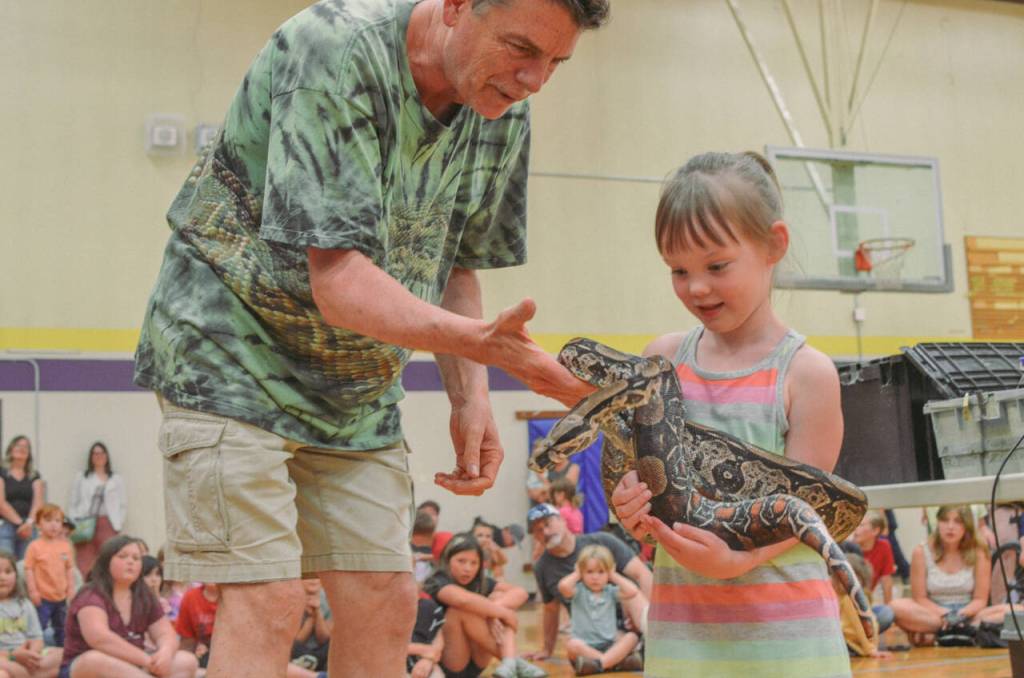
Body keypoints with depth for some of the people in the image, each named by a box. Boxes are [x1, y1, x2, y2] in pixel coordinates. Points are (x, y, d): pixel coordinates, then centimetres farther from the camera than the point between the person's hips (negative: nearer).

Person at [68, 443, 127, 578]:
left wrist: (117, 525, -3)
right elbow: (72, 505, 12)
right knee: (84, 566, -9)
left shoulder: (117, 479, 15)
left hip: (107, 525, 0)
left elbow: (123, 506, 10)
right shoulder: (81, 478, 17)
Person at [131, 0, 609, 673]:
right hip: (233, 357, -6)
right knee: (266, 602, -13)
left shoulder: (503, 115, -3)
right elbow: (339, 284, -32)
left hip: (358, 390, 7)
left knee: (386, 600, 2)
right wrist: (478, 340, -47)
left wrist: (470, 399, -4)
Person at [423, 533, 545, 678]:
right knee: (462, 609, -28)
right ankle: (513, 660, -23)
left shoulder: (481, 582, 5)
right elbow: (464, 600, -37)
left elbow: (520, 593, -8)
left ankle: (509, 662, -29)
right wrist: (504, 613, -27)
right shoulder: (438, 583, -14)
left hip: (476, 666, 6)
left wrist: (494, 608, -27)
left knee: (499, 597, -9)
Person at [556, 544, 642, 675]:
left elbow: (633, 591, -9)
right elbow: (563, 586, -21)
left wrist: (614, 576, 3)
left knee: (631, 637, -24)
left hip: (609, 645, 2)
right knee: (572, 644, -35)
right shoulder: (579, 591, 2)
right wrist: (576, 574, -1)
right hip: (585, 646, -2)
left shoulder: (611, 591, 9)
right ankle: (618, 661, -35)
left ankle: (599, 663, -39)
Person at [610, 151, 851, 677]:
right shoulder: (663, 358, 4)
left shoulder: (807, 373, -7)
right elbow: (634, 470, 10)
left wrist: (735, 560, -25)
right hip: (682, 622, 3)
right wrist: (632, 507, -13)